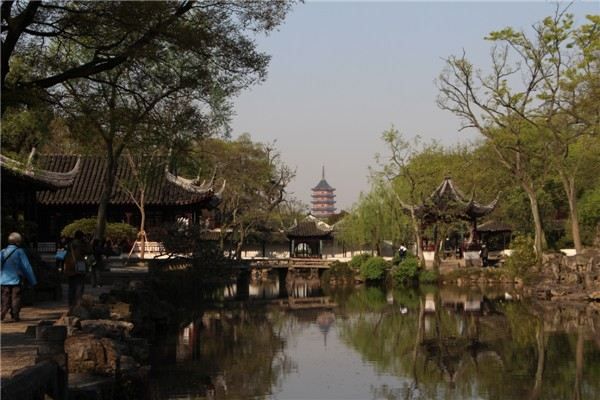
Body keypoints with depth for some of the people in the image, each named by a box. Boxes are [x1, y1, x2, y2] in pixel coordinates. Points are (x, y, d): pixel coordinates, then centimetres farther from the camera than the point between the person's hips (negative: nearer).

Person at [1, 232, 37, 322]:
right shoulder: (19, 251, -7)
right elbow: (27, 267, -6)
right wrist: (33, 281, 0)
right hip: (15, 280, -3)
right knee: (16, 298, 5)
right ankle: (15, 316, 5)